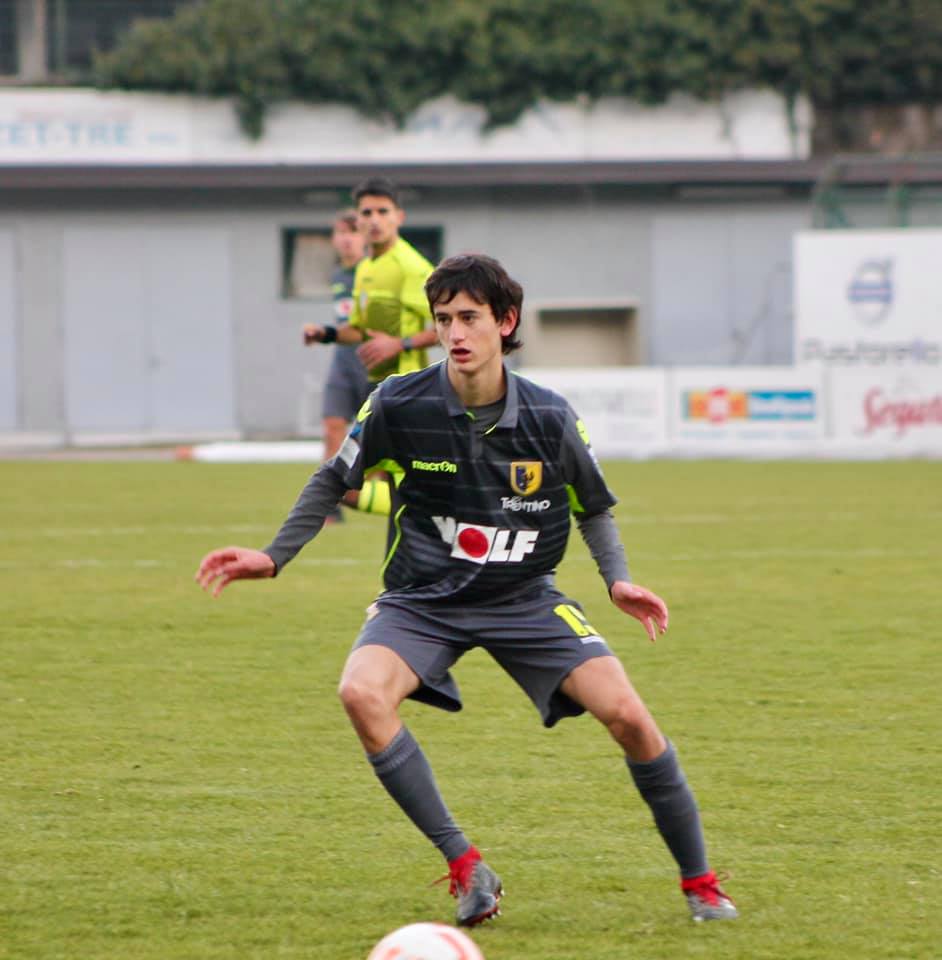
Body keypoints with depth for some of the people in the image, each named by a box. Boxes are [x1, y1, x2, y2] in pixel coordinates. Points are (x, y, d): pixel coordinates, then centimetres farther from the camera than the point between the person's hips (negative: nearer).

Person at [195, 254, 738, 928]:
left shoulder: (550, 419, -10)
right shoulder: (399, 406, -13)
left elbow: (593, 507, 9)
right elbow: (335, 481, 5)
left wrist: (617, 579, -6)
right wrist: (273, 557, 2)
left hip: (523, 598, 1)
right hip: (420, 600, 0)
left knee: (626, 713, -15)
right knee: (363, 693, -31)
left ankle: (700, 882, 5)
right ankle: (466, 869, -22)